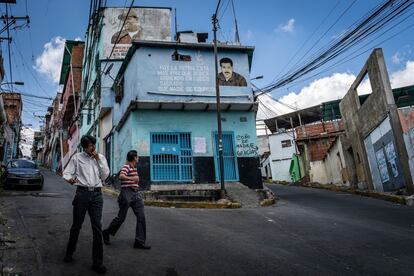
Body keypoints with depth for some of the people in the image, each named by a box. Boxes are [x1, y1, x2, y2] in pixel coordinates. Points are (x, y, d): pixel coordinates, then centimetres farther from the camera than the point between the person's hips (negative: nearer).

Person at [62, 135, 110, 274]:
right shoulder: (77, 157, 5)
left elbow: (105, 176, 4)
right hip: (82, 193, -1)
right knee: (76, 226, 9)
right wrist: (70, 179, -20)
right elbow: (66, 173, 3)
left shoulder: (101, 158, 11)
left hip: (96, 194, 1)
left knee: (97, 228, -4)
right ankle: (69, 253, 31)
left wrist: (98, 160, -4)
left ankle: (97, 262, 1)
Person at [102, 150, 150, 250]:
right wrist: (132, 178, -40)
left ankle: (139, 241, 2)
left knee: (141, 217, -1)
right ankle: (106, 232, 24)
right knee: (121, 217, 0)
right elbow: (121, 176, -31)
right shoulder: (126, 166, -10)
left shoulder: (134, 168, 19)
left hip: (135, 193, 8)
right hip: (127, 193, -8)